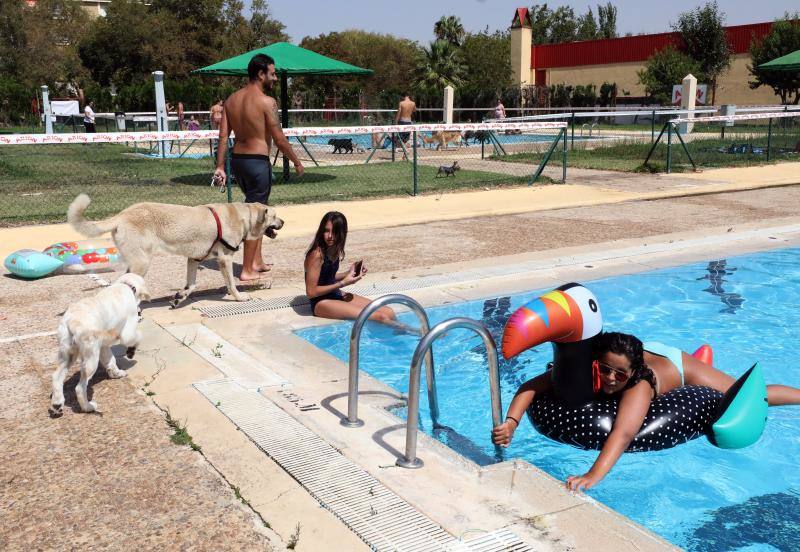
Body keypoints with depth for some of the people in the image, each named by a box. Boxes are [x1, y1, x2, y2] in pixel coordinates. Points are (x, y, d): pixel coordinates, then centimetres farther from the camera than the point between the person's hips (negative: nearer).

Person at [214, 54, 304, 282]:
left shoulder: (232, 99, 8)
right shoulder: (266, 102, -14)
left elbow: (223, 137, 5)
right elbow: (279, 139, -14)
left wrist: (220, 167, 7)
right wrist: (297, 162, -2)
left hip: (237, 159, 8)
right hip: (258, 162, -8)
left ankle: (257, 261, 28)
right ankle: (247, 270, 6)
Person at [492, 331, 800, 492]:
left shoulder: (638, 386, -50)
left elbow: (623, 433, -66)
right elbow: (532, 386, -40)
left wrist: (593, 476, -80)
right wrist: (511, 422, -58)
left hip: (676, 366, -4)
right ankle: (700, 353, 61)